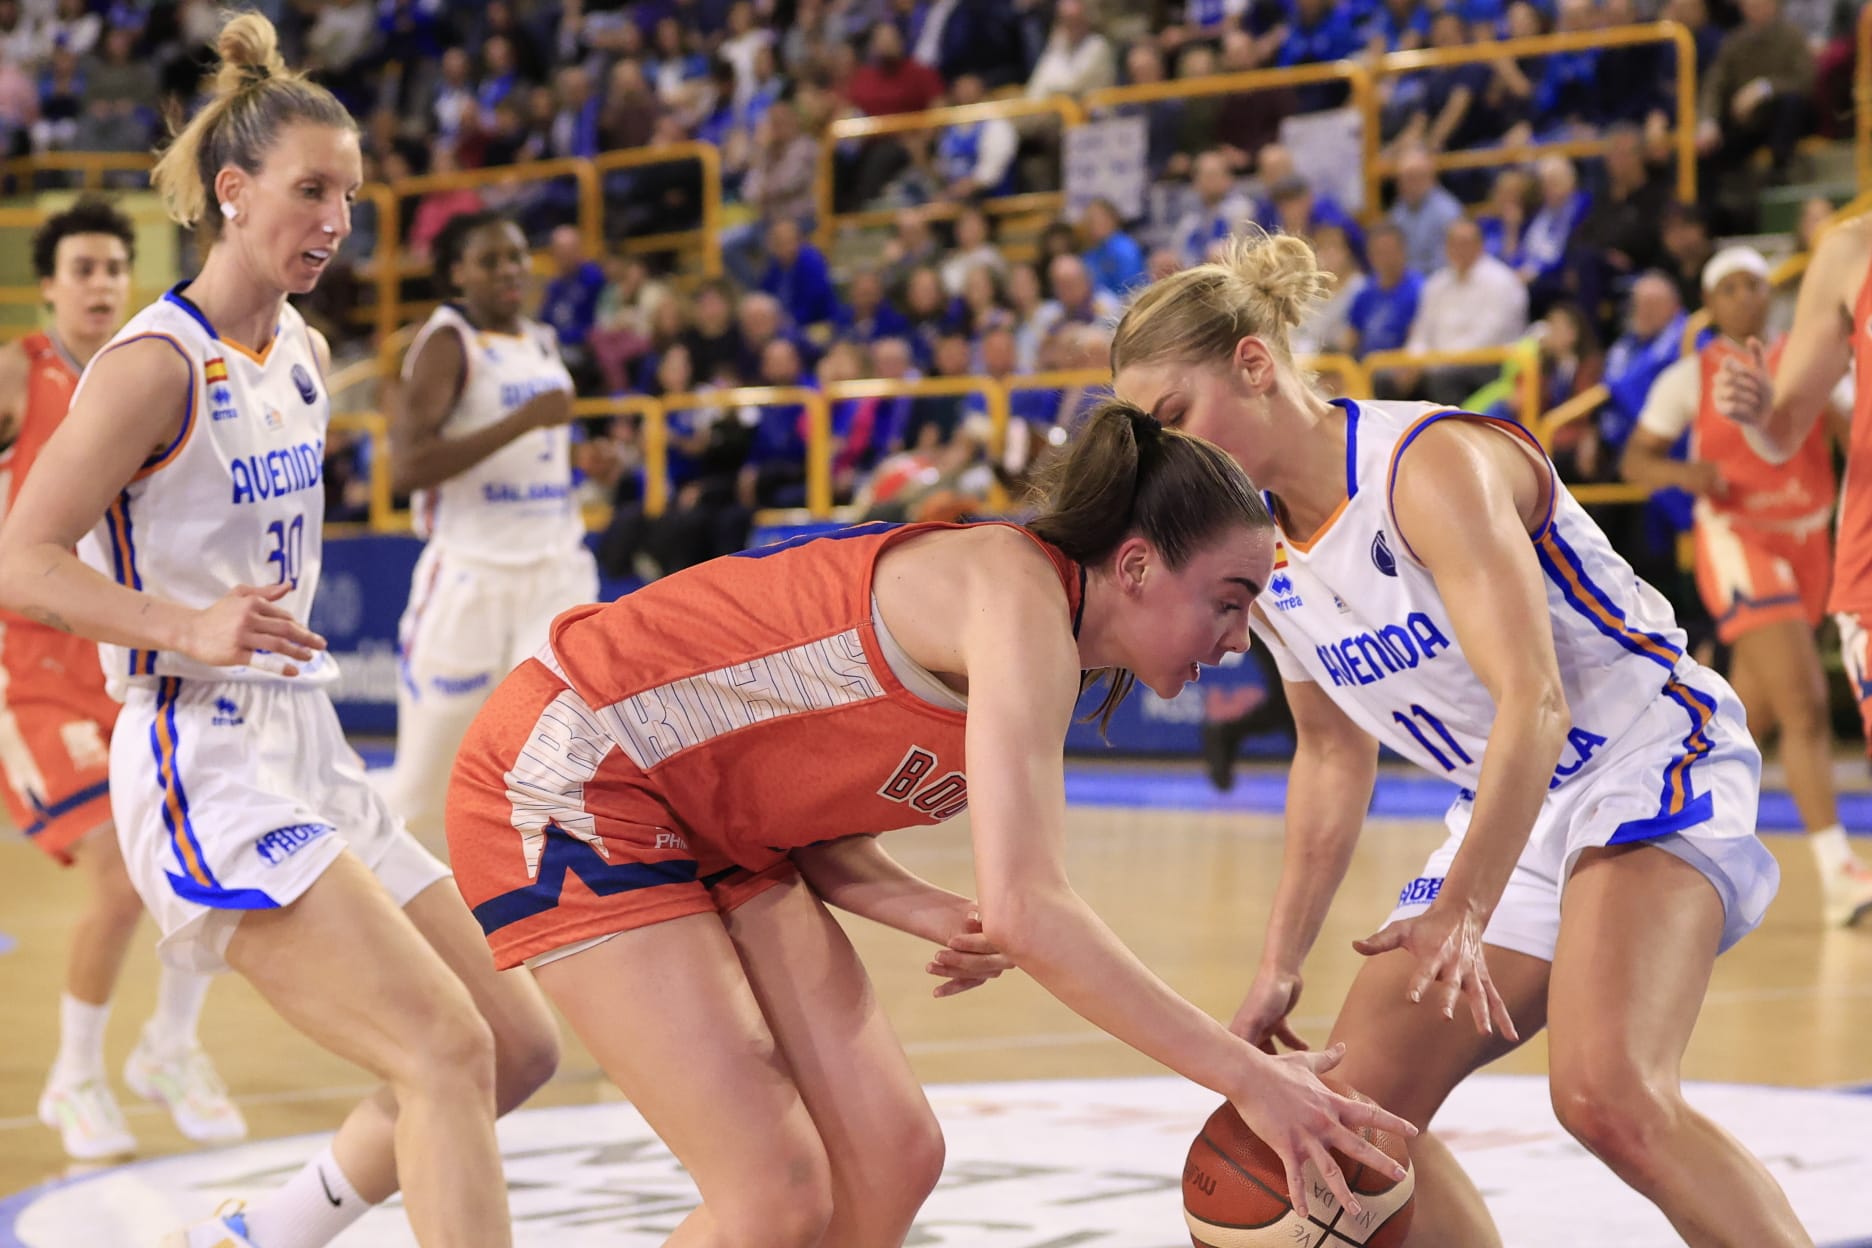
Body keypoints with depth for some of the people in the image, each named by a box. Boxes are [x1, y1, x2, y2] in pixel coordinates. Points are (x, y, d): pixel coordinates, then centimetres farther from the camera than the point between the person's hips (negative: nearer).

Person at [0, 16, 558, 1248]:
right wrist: (192, 628, -30)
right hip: (206, 770, -9)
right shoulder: (157, 363, -13)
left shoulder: (303, 353, 12)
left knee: (519, 1044, 8)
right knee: (447, 1053, -20)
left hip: (307, 755, 9)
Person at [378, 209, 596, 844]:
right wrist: (525, 421, -25)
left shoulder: (543, 342, 13)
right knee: (430, 771, 4)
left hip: (554, 571, 6)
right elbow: (408, 465, -22)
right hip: (469, 572, -5)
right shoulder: (447, 341, -9)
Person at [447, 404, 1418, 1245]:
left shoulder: (1033, 632, 7)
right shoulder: (1019, 596, -22)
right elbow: (1028, 911, -32)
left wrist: (936, 917, -10)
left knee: (891, 1155, 1)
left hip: (710, 827, 9)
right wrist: (1246, 1076, -28)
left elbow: (824, 828, 10)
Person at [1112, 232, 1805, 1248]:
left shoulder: (1431, 463, -21)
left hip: (1649, 761, -9)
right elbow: (1333, 755, 16)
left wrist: (1462, 914, -40)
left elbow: (1532, 701, -29)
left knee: (1607, 1098, -30)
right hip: (1511, 812, 9)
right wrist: (1280, 964, 12)